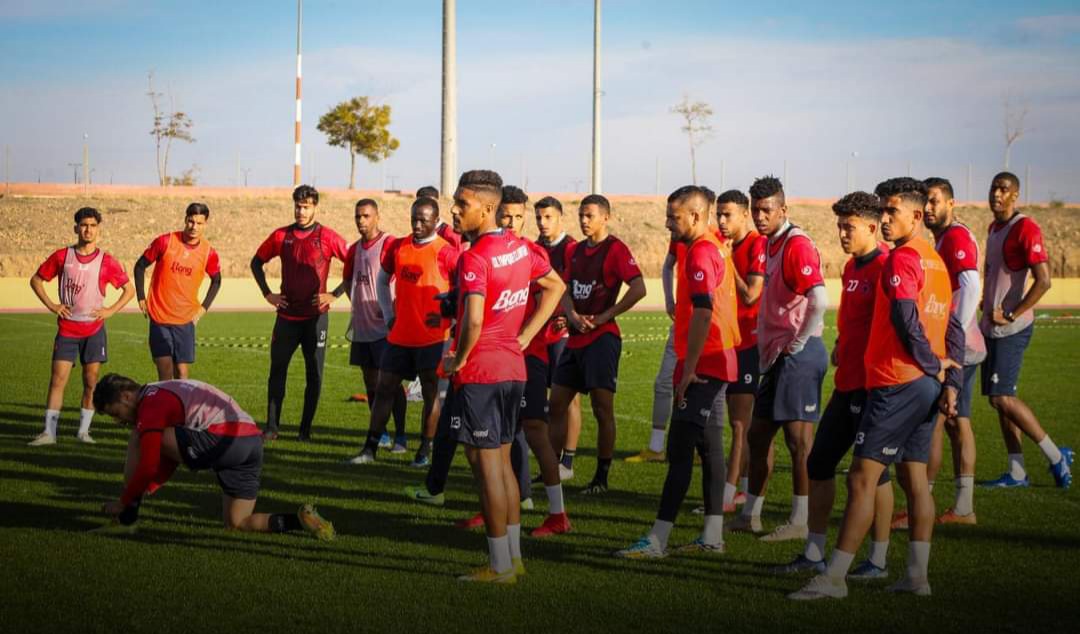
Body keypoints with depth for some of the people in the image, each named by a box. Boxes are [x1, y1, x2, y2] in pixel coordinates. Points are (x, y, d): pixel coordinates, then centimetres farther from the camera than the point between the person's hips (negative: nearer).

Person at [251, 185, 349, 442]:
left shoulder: (327, 237, -4)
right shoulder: (281, 236, 5)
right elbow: (256, 262, 17)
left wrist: (335, 294, -7)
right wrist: (267, 293, 7)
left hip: (315, 316, -2)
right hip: (287, 315, 2)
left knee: (314, 374, 1)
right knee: (277, 370, 2)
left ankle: (306, 429, 8)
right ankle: (272, 426, 9)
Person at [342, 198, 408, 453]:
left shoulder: (389, 244, -12)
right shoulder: (355, 249, 12)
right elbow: (347, 279, 27)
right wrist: (357, 302, 13)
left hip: (384, 326, -8)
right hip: (362, 325, 8)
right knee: (370, 381, 12)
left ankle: (400, 436, -2)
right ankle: (379, 434, 20)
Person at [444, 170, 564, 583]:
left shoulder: (474, 258, -18)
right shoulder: (520, 248, 8)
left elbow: (474, 321, -29)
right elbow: (556, 287, 21)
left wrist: (458, 360, -12)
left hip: (479, 374, -9)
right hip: (513, 369, 9)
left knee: (486, 465, -1)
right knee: (502, 461, 17)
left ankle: (500, 567, 4)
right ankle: (514, 557, 23)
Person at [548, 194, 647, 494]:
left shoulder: (616, 249, -8)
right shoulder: (575, 251, 15)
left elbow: (638, 288, -18)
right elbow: (565, 289, 14)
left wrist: (604, 317, -15)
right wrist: (572, 315, -7)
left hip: (602, 338, -8)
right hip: (576, 339, 8)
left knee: (602, 408, -4)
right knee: (557, 404, 9)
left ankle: (602, 478, 2)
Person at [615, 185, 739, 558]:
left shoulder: (700, 253, -16)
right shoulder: (717, 248, 15)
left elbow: (703, 314, -25)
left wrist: (688, 370, -24)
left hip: (702, 368, -10)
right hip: (717, 364, 10)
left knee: (679, 451, -10)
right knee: (709, 448, 12)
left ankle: (658, 540, -10)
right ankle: (713, 537, 17)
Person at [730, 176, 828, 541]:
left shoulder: (797, 245, -15)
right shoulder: (773, 245, 15)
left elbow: (819, 301, -25)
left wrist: (798, 344, -17)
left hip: (797, 356, -10)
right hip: (778, 356, 10)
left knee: (798, 437, -5)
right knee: (757, 434, 14)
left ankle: (801, 521, 1)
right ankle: (750, 515, 23)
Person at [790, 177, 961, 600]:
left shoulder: (902, 258, -12)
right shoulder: (935, 261, 16)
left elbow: (905, 319, -23)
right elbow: (954, 328, 16)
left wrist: (932, 365, -11)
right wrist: (949, 382, 11)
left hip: (897, 386, -9)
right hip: (928, 386, 9)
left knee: (862, 478, -8)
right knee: (914, 479, 13)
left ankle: (834, 578, -7)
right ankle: (917, 577, 15)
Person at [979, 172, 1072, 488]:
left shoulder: (1026, 229, -14)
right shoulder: (994, 228, 15)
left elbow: (1043, 281, -20)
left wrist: (1009, 316, -18)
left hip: (1011, 328, -9)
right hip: (991, 327, 9)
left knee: (1003, 398, -12)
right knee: (998, 399, 8)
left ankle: (1056, 456, 0)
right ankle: (1017, 472, 13)